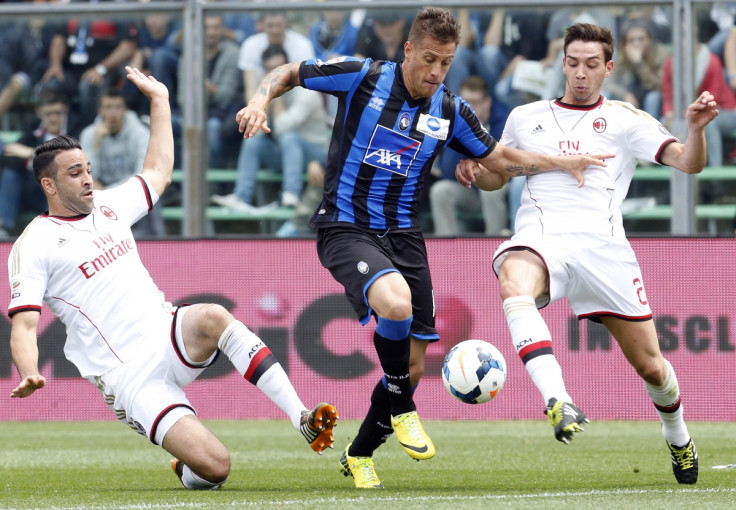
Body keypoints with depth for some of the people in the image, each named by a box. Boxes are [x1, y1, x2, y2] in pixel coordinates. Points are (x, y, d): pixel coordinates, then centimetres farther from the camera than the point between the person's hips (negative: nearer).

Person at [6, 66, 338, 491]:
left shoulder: (107, 206, 16)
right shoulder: (33, 246, -3)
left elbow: (159, 173, 33)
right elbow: (23, 326, -10)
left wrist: (159, 100, 33)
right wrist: (29, 375, -30)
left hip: (170, 337, 6)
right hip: (129, 377, -6)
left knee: (212, 317, -33)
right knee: (215, 467, -24)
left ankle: (303, 419, -32)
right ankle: (189, 473, 14)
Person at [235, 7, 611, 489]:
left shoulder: (450, 111, 3)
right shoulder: (363, 77, -9)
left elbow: (500, 158, 16)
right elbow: (289, 73, 1)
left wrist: (565, 163, 5)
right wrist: (260, 100, -19)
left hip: (403, 233, 5)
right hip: (345, 228, -5)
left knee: (413, 366, 3)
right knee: (396, 302, -35)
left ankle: (359, 454, 27)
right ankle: (401, 409, -10)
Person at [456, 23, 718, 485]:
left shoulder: (624, 120, 11)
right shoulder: (526, 118, 20)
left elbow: (688, 163, 1)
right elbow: (497, 174, 34)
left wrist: (696, 130, -21)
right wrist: (474, 169, 10)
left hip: (602, 244, 0)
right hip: (540, 238, 0)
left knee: (649, 364, 4)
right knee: (514, 281, -38)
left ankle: (679, 439, 37)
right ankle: (559, 403, -53)